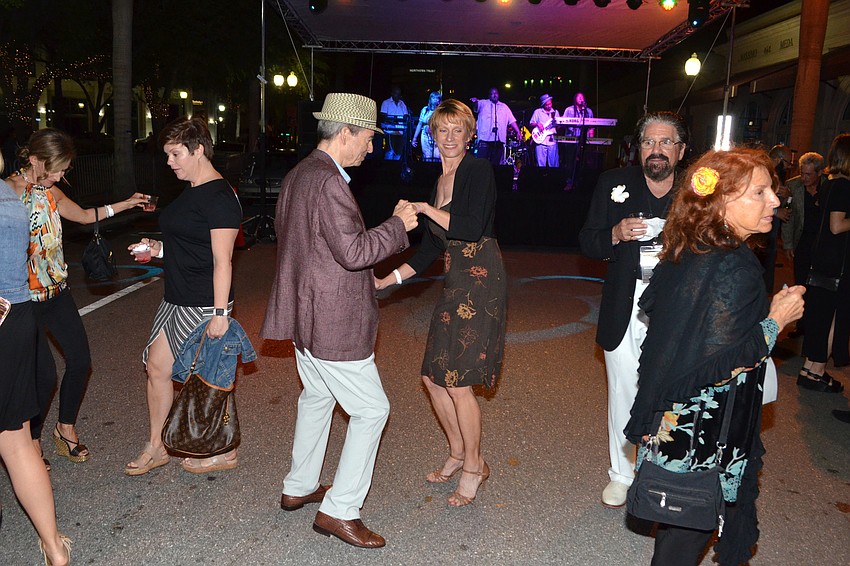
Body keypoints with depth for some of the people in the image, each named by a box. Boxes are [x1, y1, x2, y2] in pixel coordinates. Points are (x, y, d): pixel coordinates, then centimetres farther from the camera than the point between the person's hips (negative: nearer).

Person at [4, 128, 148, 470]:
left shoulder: (50, 192, 6)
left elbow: (85, 215, 22)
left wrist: (126, 204, 19)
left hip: (56, 291, 7)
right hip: (24, 298, -7)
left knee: (80, 359, 6)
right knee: (44, 373, -6)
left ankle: (66, 428, 29)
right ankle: (31, 441, 20)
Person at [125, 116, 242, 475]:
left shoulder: (219, 197, -18)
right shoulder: (192, 191, 12)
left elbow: (222, 260, -21)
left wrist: (220, 313, -23)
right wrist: (160, 249, 9)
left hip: (204, 305, -10)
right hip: (177, 299, 10)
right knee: (156, 365, 14)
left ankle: (224, 453, 23)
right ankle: (156, 447, 31)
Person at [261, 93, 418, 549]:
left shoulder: (297, 175, 11)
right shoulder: (328, 182, -22)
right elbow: (354, 252, -26)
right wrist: (398, 225, -14)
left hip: (304, 314, 11)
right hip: (331, 322, -11)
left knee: (316, 396, 24)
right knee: (371, 409, 0)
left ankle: (298, 487, 40)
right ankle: (338, 510, 9)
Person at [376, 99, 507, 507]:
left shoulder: (478, 170, -8)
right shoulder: (440, 181, 15)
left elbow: (472, 227, -21)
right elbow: (430, 249, 17)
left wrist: (426, 210, -12)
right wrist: (385, 281, 13)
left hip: (481, 282, -8)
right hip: (455, 284, 8)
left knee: (457, 381, -5)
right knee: (433, 377, 10)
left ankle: (474, 466, 17)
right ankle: (457, 453, 32)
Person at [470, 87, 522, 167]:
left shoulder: (504, 106, 22)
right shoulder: (483, 103, 12)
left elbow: (512, 120, 18)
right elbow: (477, 107, -10)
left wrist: (518, 132, 6)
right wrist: (475, 102, -33)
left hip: (499, 139, 3)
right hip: (485, 138, -3)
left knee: (495, 163, 3)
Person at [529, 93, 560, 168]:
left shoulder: (555, 112, 15)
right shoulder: (538, 112, 7)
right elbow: (531, 124, 7)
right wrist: (537, 124, -12)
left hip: (552, 141, 3)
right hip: (541, 141, -3)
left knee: (553, 164, 1)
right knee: (541, 164, -6)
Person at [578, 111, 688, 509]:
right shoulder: (613, 184, 2)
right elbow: (587, 241, 3)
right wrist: (616, 234, -15)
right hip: (625, 308, 1)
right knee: (623, 393, 11)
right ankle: (621, 474, 31)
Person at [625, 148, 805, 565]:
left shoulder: (684, 252, 0)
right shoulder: (735, 269, -26)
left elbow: (648, 304, 13)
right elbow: (720, 363, -26)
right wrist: (776, 321, -13)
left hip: (673, 416, 8)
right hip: (706, 432, -8)